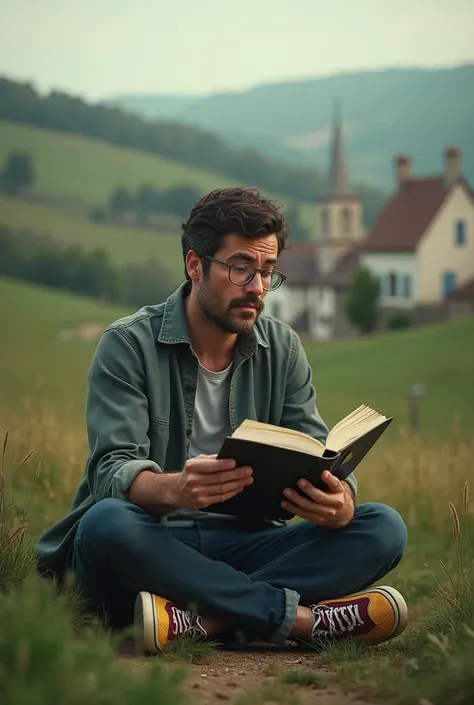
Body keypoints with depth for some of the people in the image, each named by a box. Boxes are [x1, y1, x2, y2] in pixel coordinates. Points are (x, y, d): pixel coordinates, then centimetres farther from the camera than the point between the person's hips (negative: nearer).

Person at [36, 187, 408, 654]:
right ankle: (303, 617, -32)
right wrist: (174, 489, -41)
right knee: (107, 521, -38)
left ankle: (204, 618, -36)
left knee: (382, 528, -17)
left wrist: (340, 501, -24)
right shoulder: (128, 345, -4)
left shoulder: (283, 349, 9)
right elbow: (113, 471, -16)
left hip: (238, 547, 4)